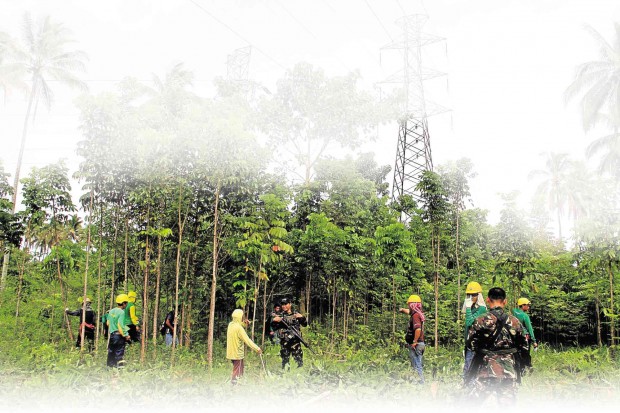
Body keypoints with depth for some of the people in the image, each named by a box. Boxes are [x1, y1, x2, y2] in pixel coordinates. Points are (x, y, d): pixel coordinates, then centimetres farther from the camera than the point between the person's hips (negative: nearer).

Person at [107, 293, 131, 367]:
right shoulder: (121, 312, -14)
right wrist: (126, 335, -14)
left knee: (111, 352, 14)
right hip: (119, 335, -7)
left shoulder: (111, 311, 9)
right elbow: (120, 325, -19)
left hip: (112, 334, 7)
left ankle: (110, 366, 20)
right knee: (119, 353, -2)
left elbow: (108, 323, 16)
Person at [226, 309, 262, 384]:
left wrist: (244, 323, 6)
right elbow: (247, 340, -24)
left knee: (236, 371, 20)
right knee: (237, 373, 1)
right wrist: (257, 349, -21)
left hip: (231, 352, 8)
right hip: (237, 354, -8)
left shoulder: (231, 324, 3)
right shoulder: (239, 328, -23)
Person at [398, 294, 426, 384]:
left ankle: (421, 383, -5)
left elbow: (418, 329, -32)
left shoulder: (415, 315, -18)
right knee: (419, 365, 15)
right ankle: (422, 383, 21)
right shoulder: (418, 313, 12)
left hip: (415, 345, -10)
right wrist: (402, 310, 53)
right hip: (420, 344, 10)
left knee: (416, 366, -6)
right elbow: (409, 312, 36)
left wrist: (414, 342, -23)